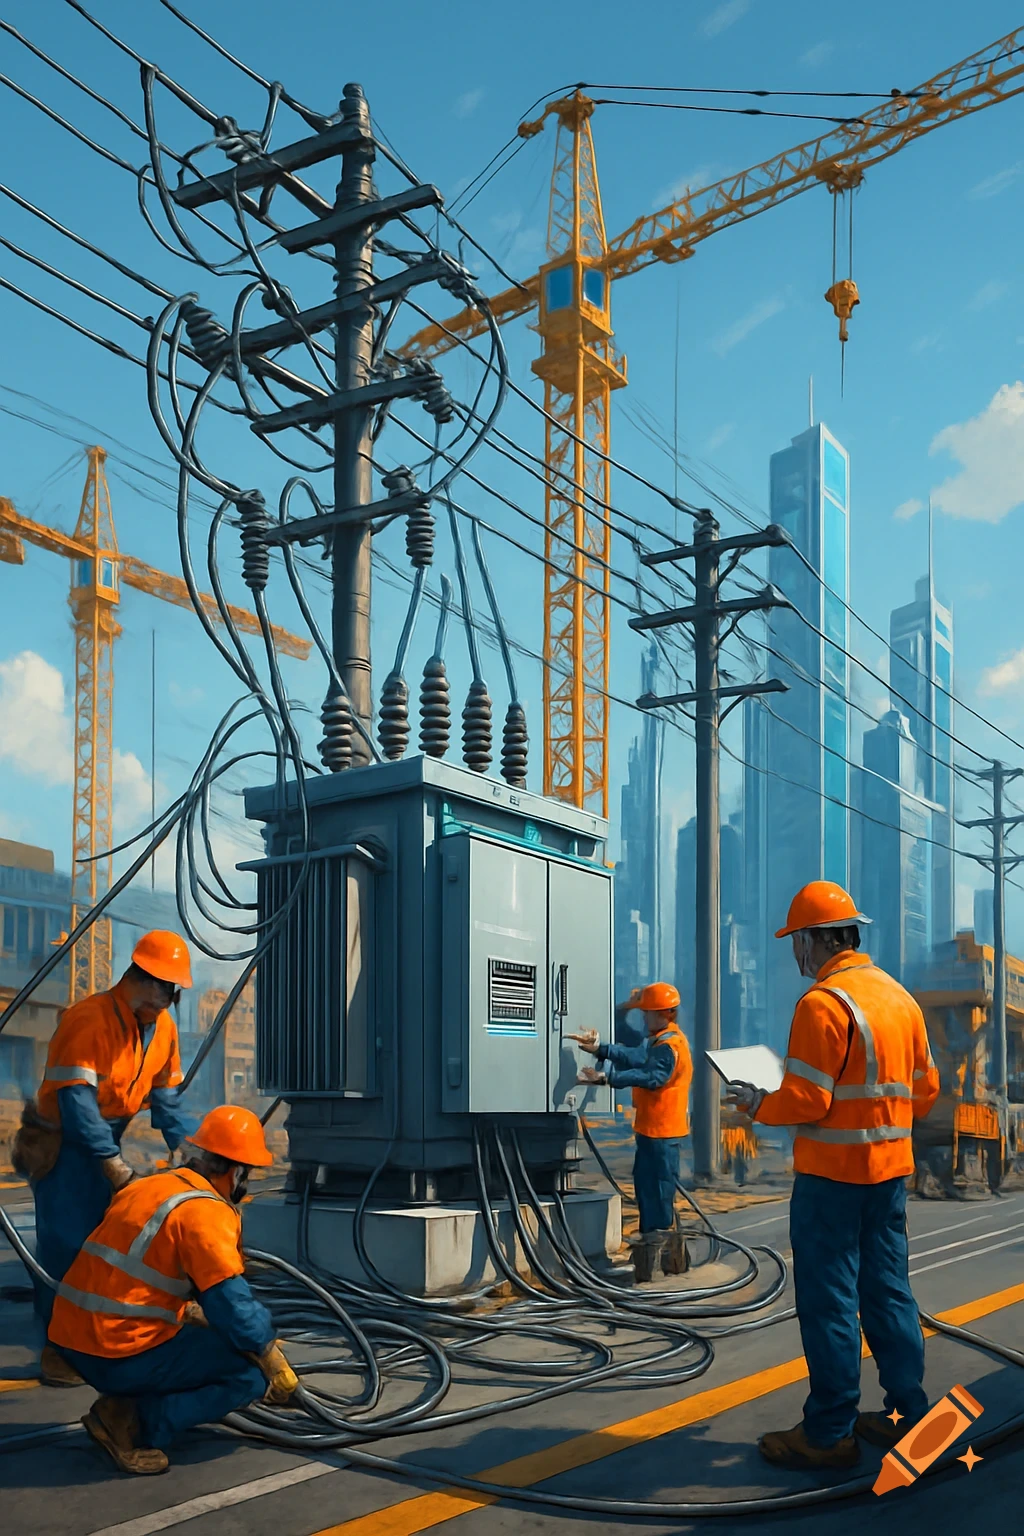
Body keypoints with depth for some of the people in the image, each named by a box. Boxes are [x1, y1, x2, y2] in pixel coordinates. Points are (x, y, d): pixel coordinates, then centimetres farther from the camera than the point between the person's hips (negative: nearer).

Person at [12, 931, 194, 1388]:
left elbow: (165, 1098, 4)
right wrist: (111, 1161, -31)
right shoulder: (89, 1019, -24)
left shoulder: (163, 1027, 0)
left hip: (106, 1140, 7)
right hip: (62, 1144, -7)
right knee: (66, 1244, -7)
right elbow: (76, 1098, -28)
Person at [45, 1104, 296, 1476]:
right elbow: (233, 1305, -16)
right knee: (251, 1374, -6)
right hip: (120, 1355, -9)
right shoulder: (204, 1212, -14)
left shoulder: (149, 1186, 13)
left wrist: (193, 1312, 31)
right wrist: (276, 1364, -3)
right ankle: (137, 1420, -8)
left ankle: (125, 1401, 9)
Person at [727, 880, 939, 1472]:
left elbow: (804, 1102, -19)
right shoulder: (900, 996, 9)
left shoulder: (823, 1003, -17)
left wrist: (758, 1106, -2)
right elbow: (925, 1089, 14)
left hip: (832, 1170, -8)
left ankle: (829, 1433, 7)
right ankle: (908, 1415, 24)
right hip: (891, 1168, 8)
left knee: (829, 1301, 0)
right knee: (889, 1290, 16)